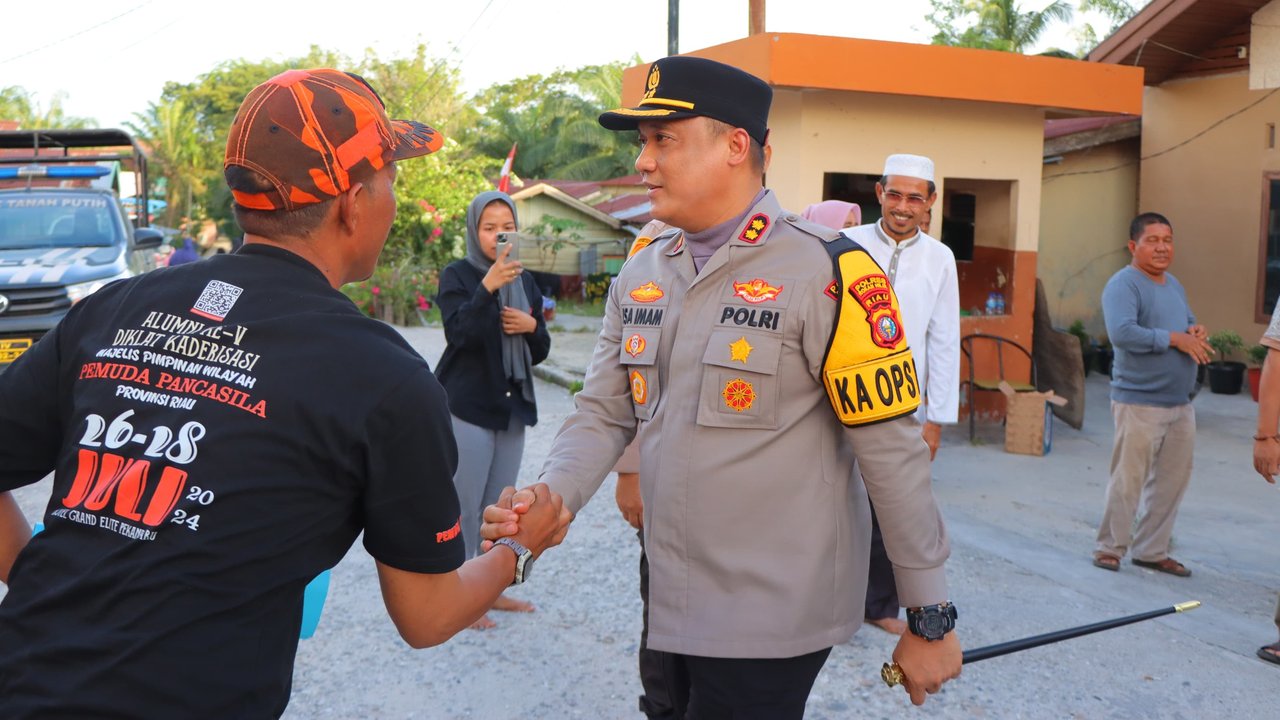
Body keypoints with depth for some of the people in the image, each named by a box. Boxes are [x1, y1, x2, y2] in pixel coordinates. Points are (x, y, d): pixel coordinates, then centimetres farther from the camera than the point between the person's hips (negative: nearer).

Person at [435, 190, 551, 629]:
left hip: (512, 407, 6)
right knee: (464, 506, -2)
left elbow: (540, 351, 15)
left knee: (499, 505, 13)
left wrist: (531, 326, -6)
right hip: (467, 407, -6)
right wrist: (487, 287, -34)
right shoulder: (457, 276, -5)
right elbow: (457, 332, -22)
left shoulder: (525, 281, 12)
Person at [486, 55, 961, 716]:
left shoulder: (826, 272, -15)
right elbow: (603, 414, 6)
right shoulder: (640, 276, 5)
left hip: (774, 616, -6)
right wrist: (551, 499, -15)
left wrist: (930, 620, -9)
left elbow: (893, 452, -13)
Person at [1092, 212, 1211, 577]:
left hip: (1180, 403, 9)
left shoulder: (1174, 284, 16)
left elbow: (1188, 324, 27)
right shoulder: (1123, 284, -12)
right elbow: (1122, 333, -27)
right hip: (1139, 403, -8)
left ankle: (1151, 550, 24)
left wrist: (1197, 332, 3)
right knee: (1128, 481, -3)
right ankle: (1110, 547, 12)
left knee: (1172, 481, 12)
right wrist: (1174, 338, -21)